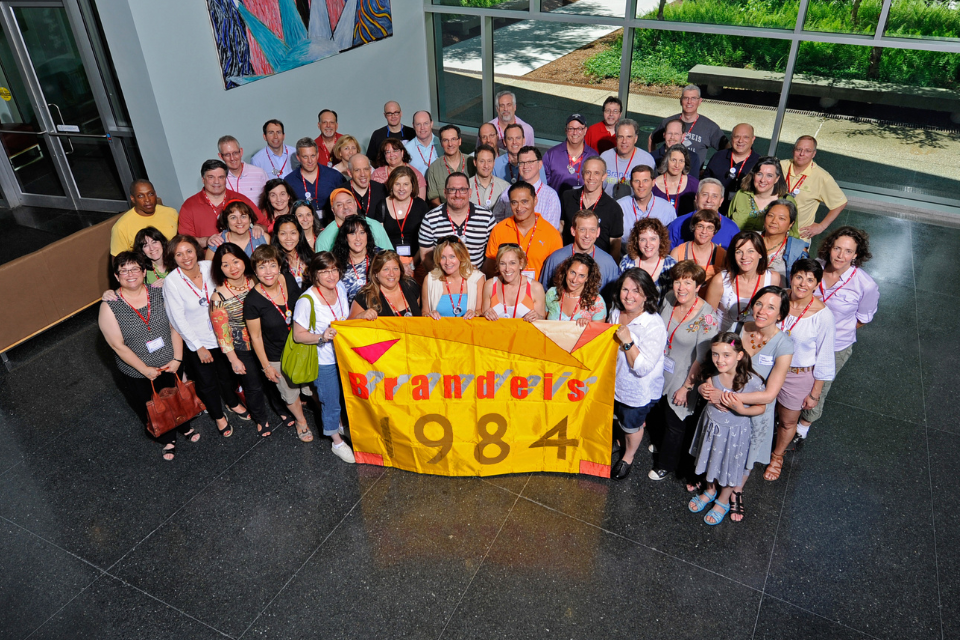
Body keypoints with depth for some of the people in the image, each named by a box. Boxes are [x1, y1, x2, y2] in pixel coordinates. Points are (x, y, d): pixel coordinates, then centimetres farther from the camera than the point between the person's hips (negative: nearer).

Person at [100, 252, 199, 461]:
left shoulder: (159, 294, -10)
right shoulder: (109, 307, -17)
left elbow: (175, 327, -7)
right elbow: (118, 346, -16)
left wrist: (177, 359, -13)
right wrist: (145, 369, -17)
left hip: (170, 366, 2)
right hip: (139, 375, -2)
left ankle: (185, 427, 56)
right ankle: (168, 439, 48)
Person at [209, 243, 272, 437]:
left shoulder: (255, 283, -10)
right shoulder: (219, 296, -19)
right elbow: (221, 331, -13)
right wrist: (234, 359, -11)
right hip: (241, 349, -3)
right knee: (254, 386, 12)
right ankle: (261, 419, 41)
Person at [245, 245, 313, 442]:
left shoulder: (288, 279, -15)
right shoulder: (252, 301, -26)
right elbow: (256, 337, -15)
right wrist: (266, 366, -8)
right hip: (276, 357, -4)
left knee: (309, 383, 20)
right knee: (290, 392, 17)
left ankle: (288, 410, 53)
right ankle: (300, 420, 49)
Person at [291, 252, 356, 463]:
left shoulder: (340, 287, -5)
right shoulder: (307, 301, -25)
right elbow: (298, 335, -17)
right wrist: (322, 337, -31)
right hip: (324, 361, -6)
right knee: (331, 403, 10)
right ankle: (337, 442, 32)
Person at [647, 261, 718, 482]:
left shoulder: (706, 317, -28)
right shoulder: (669, 298, -10)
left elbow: (702, 359, -22)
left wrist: (686, 387, -16)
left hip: (682, 379, -6)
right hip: (661, 372, 6)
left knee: (675, 422, 16)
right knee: (660, 412, 28)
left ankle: (666, 464, 40)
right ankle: (662, 444, 58)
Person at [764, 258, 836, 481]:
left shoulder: (823, 316, -22)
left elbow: (824, 358, -11)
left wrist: (815, 393, -5)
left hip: (799, 376, -2)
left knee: (787, 422, 20)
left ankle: (777, 456, 49)